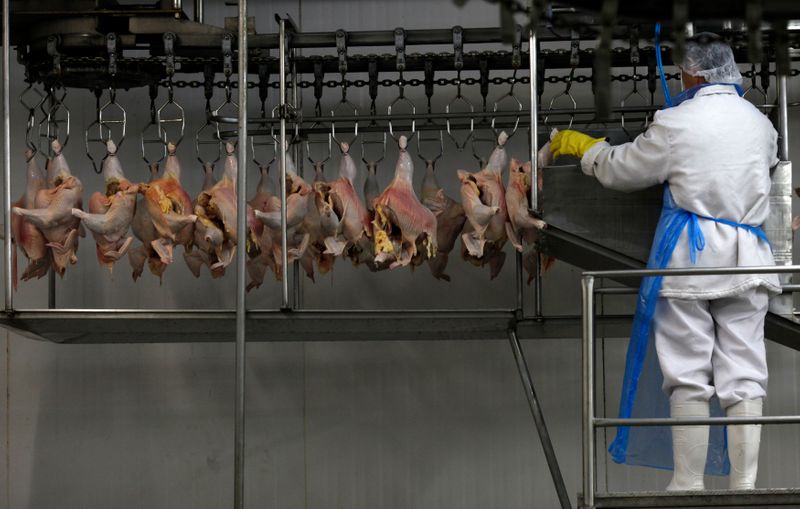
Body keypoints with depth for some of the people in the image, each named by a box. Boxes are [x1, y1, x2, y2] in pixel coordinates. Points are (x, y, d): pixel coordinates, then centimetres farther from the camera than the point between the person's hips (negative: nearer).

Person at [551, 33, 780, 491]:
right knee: (744, 376, 5)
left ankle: (689, 485, 3)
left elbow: (620, 170, 2)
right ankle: (745, 485, 3)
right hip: (746, 260, 4)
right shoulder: (759, 123, 7)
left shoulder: (676, 123, -8)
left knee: (689, 378, 2)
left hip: (689, 260, -4)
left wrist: (584, 146, 23)